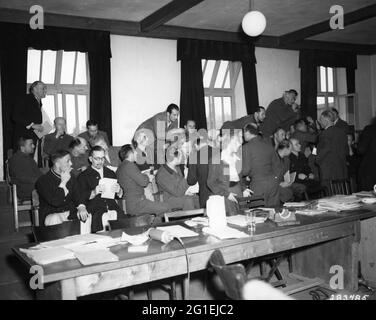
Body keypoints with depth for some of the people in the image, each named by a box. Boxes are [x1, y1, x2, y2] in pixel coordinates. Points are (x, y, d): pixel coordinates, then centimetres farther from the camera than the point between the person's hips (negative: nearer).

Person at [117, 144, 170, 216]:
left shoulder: (119, 169, 17)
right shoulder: (129, 165, -14)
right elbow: (143, 182, -16)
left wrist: (144, 176, 9)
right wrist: (147, 177, 4)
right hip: (136, 204, -11)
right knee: (166, 206, -14)